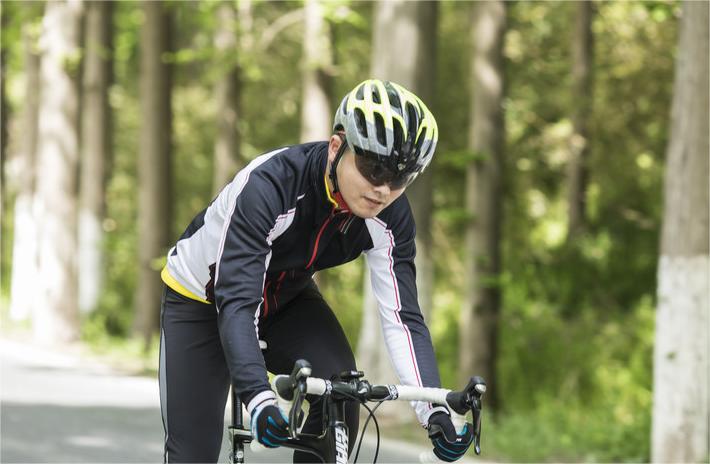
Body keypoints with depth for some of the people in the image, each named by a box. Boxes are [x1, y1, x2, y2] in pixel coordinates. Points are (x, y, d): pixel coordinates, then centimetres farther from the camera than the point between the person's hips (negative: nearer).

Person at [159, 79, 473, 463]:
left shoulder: (389, 217, -23)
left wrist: (434, 410, -36)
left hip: (285, 298, 4)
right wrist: (259, 399, -57)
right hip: (203, 300, -4)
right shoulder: (268, 184, -38)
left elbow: (402, 316, -22)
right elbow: (236, 303, -43)